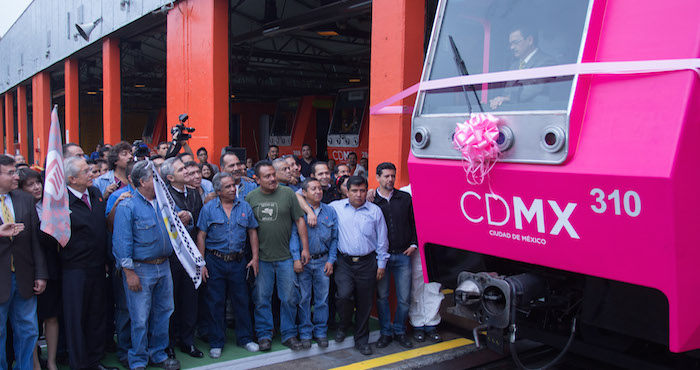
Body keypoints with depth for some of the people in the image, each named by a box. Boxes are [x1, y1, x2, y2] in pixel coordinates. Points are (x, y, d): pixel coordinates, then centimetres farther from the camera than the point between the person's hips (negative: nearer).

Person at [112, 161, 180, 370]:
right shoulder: (127, 206, -11)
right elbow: (122, 242, -14)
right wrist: (129, 272, -17)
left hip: (163, 266, 6)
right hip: (141, 269, -6)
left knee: (163, 313, 14)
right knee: (140, 319, 1)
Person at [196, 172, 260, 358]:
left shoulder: (244, 207, 4)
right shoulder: (208, 208, -2)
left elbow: (252, 232, 9)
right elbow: (201, 236, -2)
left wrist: (255, 257, 3)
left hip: (238, 261, 2)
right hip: (215, 261, -1)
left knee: (241, 300, 8)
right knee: (216, 302, 5)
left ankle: (245, 338, 23)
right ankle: (216, 343, 17)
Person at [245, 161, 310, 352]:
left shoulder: (287, 193, -3)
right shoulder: (250, 198, 1)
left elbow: (299, 220, 0)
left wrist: (305, 247, -2)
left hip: (286, 257, -1)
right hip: (261, 258, 1)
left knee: (289, 298, 6)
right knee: (262, 298, 8)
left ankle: (289, 334, 20)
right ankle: (264, 335, 21)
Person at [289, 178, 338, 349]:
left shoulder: (330, 211, 7)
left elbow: (334, 238, 8)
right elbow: (293, 235, -6)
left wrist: (331, 260, 2)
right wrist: (296, 258, -13)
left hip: (323, 261, 3)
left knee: (322, 298, 7)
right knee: (304, 298, 4)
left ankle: (321, 331, 20)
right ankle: (305, 333, 16)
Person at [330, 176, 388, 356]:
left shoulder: (375, 211, 4)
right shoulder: (336, 207, 4)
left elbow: (382, 240, 8)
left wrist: (381, 264, 6)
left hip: (367, 263, 1)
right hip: (344, 262, -1)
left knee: (365, 302, 6)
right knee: (344, 294, -20)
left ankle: (362, 340, 23)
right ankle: (343, 325, 11)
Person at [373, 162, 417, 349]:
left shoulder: (405, 198, 6)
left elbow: (413, 222, 13)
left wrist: (413, 244, 3)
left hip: (402, 255, 2)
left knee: (404, 298, 4)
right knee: (382, 296, 7)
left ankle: (400, 332, 20)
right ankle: (385, 332, 20)